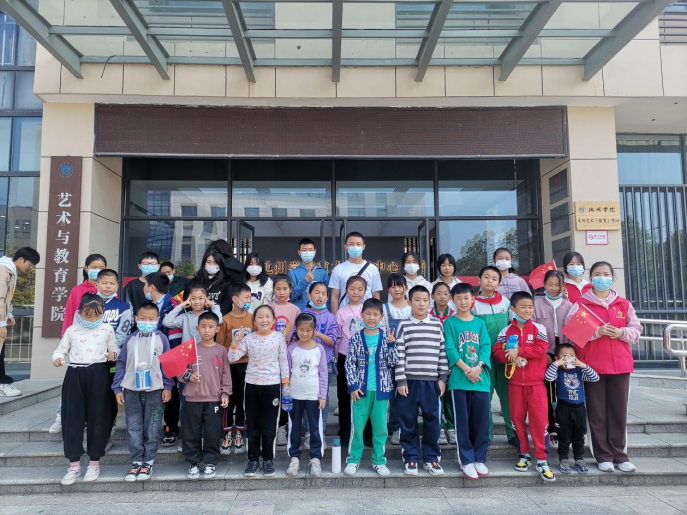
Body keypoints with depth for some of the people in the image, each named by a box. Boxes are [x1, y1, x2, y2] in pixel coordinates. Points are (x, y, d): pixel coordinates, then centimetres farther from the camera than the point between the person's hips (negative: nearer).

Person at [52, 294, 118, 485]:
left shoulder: (107, 330, 4)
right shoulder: (71, 330, 6)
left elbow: (114, 348, 11)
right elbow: (61, 350, 10)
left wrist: (113, 354, -11)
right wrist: (57, 358, -12)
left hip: (98, 375, -1)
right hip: (75, 375, 1)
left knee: (97, 418, 3)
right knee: (73, 419, 4)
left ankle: (94, 462, 17)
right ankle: (74, 464, 15)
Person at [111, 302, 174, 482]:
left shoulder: (161, 339, -2)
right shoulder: (130, 339, 4)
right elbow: (121, 364, 8)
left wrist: (167, 387, -5)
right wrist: (118, 388, 4)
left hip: (155, 390, -2)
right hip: (132, 390, 2)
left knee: (152, 429, 6)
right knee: (133, 429, 7)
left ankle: (148, 462, 18)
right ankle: (137, 461, 19)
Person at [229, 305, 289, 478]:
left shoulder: (279, 337, -3)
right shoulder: (248, 338, -2)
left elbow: (283, 361, 2)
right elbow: (232, 358, -4)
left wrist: (286, 383, -1)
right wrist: (235, 342, -18)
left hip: (272, 386, -1)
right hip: (252, 385, 1)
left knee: (269, 425, 7)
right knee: (252, 425, 10)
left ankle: (268, 459, 22)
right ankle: (253, 459, 23)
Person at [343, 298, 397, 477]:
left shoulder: (386, 337, 1)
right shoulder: (356, 338, -2)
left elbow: (393, 362, -2)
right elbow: (349, 363, -2)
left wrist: (391, 344, -16)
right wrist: (353, 385, -8)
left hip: (382, 388, 1)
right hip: (361, 388, -1)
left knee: (381, 427, 9)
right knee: (357, 426, 5)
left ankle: (379, 460, 24)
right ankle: (353, 459, 21)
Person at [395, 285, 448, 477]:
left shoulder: (437, 325, 7)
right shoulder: (404, 325, 0)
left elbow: (442, 352, 9)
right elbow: (399, 354, -3)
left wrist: (443, 378, 5)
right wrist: (400, 380, -7)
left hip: (431, 380, 2)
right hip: (409, 380, -2)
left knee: (432, 420, 7)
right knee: (408, 421, 5)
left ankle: (431, 458, 23)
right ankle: (410, 458, 19)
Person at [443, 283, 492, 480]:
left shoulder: (480, 323, 11)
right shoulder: (449, 323, 0)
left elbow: (486, 347, 2)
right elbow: (450, 349, -8)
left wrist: (478, 368, -14)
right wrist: (466, 370, -16)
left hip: (481, 378, 3)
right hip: (459, 379, -3)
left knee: (482, 420, 8)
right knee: (462, 422, 3)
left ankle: (480, 459, 22)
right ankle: (466, 461, 15)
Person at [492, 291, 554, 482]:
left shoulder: (539, 329, 1)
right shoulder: (505, 331, 3)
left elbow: (541, 350, -13)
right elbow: (496, 352, -3)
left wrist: (519, 350, -18)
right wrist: (512, 358, -19)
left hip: (536, 382, -2)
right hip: (515, 382, 2)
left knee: (540, 419, -5)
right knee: (517, 418, 8)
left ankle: (542, 460, 3)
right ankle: (523, 454, 23)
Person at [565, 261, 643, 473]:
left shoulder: (624, 304, 10)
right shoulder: (580, 304, 0)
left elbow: (636, 330, 11)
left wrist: (622, 332, -9)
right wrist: (597, 331, -19)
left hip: (620, 364, 3)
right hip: (592, 365, -2)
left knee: (619, 411, 7)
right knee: (597, 412, 3)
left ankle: (619, 454, 19)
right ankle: (603, 456, 13)